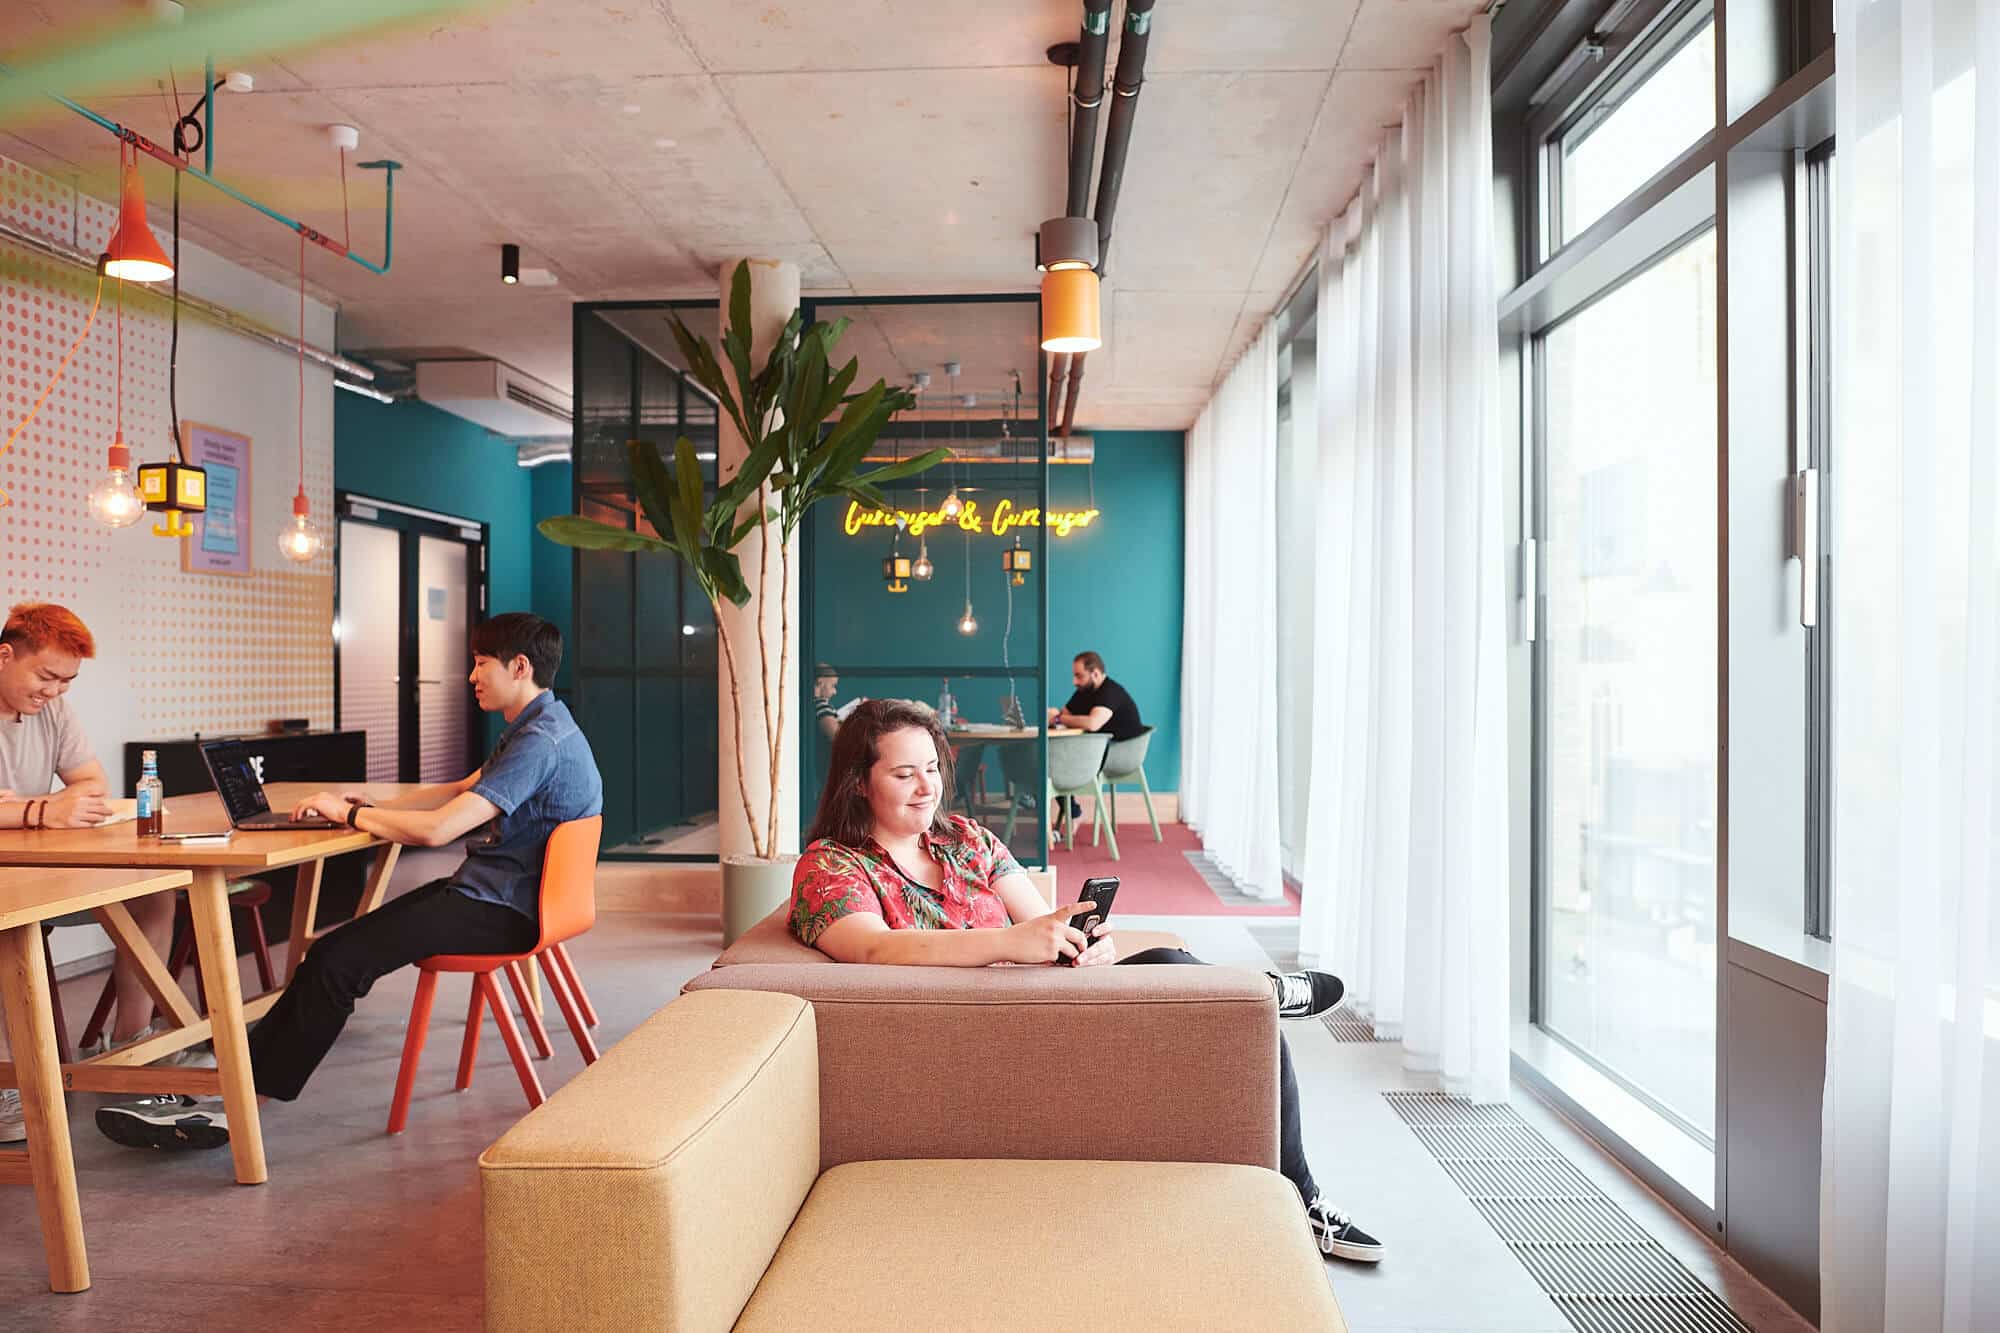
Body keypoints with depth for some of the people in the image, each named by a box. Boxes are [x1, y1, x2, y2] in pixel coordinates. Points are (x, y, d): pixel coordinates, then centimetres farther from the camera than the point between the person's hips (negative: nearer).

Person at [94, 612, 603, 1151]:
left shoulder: (541, 741, -21)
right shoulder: (533, 728, 16)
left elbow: (436, 828, -25)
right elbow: (462, 790, 24)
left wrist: (350, 813, -9)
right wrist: (375, 807, 12)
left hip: (502, 910, -10)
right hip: (493, 892, 10)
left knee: (336, 960, -14)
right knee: (336, 950, 7)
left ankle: (233, 1103, -4)